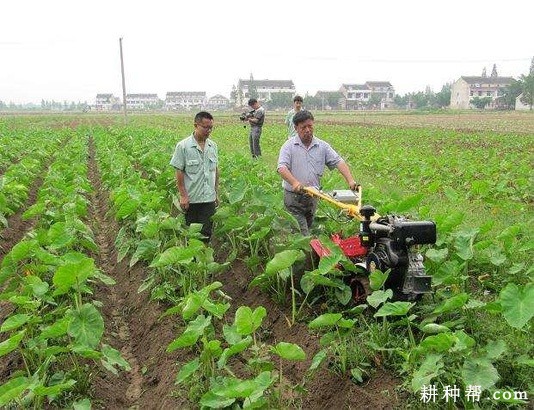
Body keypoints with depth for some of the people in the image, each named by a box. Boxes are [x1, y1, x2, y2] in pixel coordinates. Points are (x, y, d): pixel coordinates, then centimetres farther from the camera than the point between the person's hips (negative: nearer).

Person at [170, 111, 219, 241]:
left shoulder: (213, 146, 5)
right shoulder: (183, 146, -9)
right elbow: (179, 172, -9)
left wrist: (216, 193, 13)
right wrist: (183, 195, -12)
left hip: (209, 199, 4)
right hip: (191, 199, -4)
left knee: (207, 232, 8)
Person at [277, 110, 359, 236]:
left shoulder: (322, 146, 5)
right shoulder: (289, 145, -4)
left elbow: (339, 162, -4)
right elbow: (282, 168, -17)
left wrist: (350, 181, -20)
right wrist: (294, 182, -36)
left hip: (313, 196, 4)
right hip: (293, 196, -4)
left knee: (308, 227, 19)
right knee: (301, 235, -10)